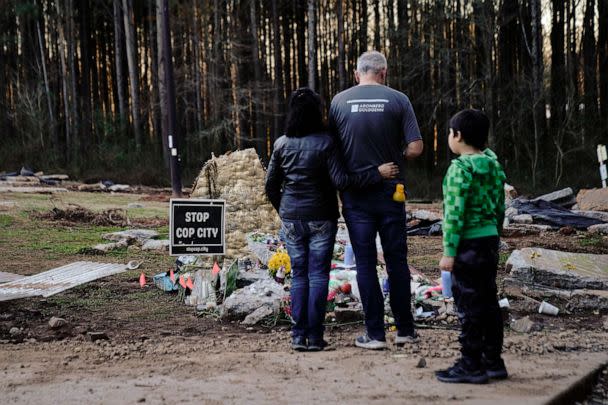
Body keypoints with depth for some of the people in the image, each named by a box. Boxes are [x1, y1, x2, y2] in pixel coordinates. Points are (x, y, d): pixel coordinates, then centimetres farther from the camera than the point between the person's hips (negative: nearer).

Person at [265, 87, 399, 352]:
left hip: (291, 219, 3)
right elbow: (340, 181, -16)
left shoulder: (282, 144, 1)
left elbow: (271, 185, 6)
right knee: (318, 275, 2)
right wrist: (377, 173, -13)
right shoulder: (324, 143, -10)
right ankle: (314, 337, 2)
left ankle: (298, 335, 7)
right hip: (321, 219, -3)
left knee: (298, 275, 10)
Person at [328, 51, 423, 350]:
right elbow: (415, 148, -8)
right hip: (390, 191, 0)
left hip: (355, 194, 0)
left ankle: (375, 333, 5)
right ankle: (404, 330, 15)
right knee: (396, 260, 10)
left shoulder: (339, 101, -2)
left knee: (365, 263, 4)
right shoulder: (398, 100, -5)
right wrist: (394, 159, 10)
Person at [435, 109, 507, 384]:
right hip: (490, 240, 9)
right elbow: (500, 208, 15)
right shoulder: (494, 166, 10)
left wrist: (449, 251, -16)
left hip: (468, 243, -8)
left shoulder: (460, 169, -15)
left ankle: (471, 365, 3)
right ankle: (493, 361, 20)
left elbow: (455, 213, -18)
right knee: (488, 302, 14)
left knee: (468, 304, -2)